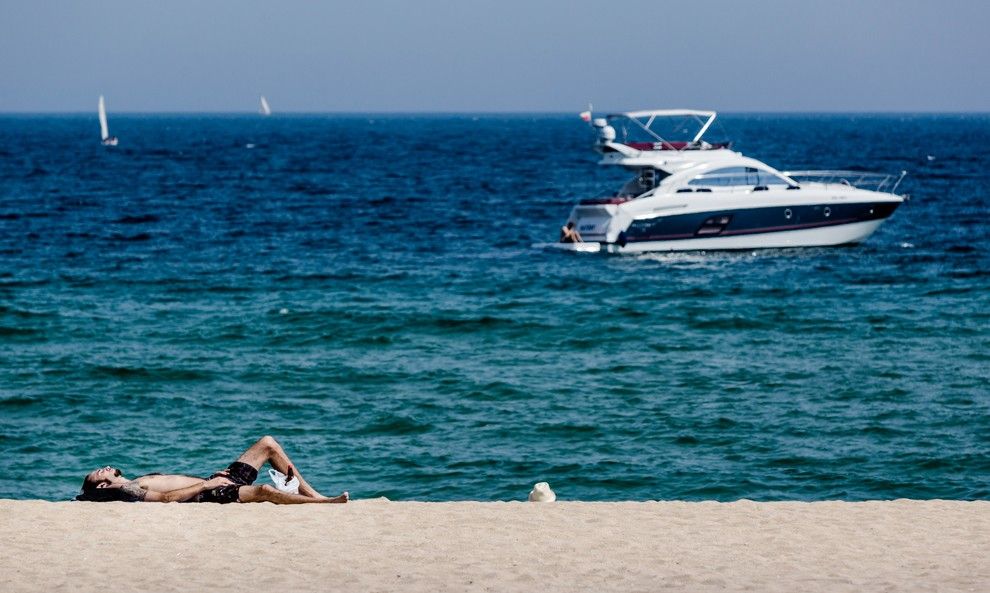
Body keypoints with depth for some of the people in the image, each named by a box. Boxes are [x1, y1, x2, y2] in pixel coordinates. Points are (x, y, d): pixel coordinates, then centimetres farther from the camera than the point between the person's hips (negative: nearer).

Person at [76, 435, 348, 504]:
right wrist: (206, 484, -20)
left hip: (209, 484, 10)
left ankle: (312, 494, 3)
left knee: (268, 444, 5)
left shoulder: (139, 482, 26)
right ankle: (325, 503, -23)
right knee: (263, 490, -33)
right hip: (206, 496, -10)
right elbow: (167, 497, -20)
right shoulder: (128, 491, -3)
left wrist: (214, 476, 10)